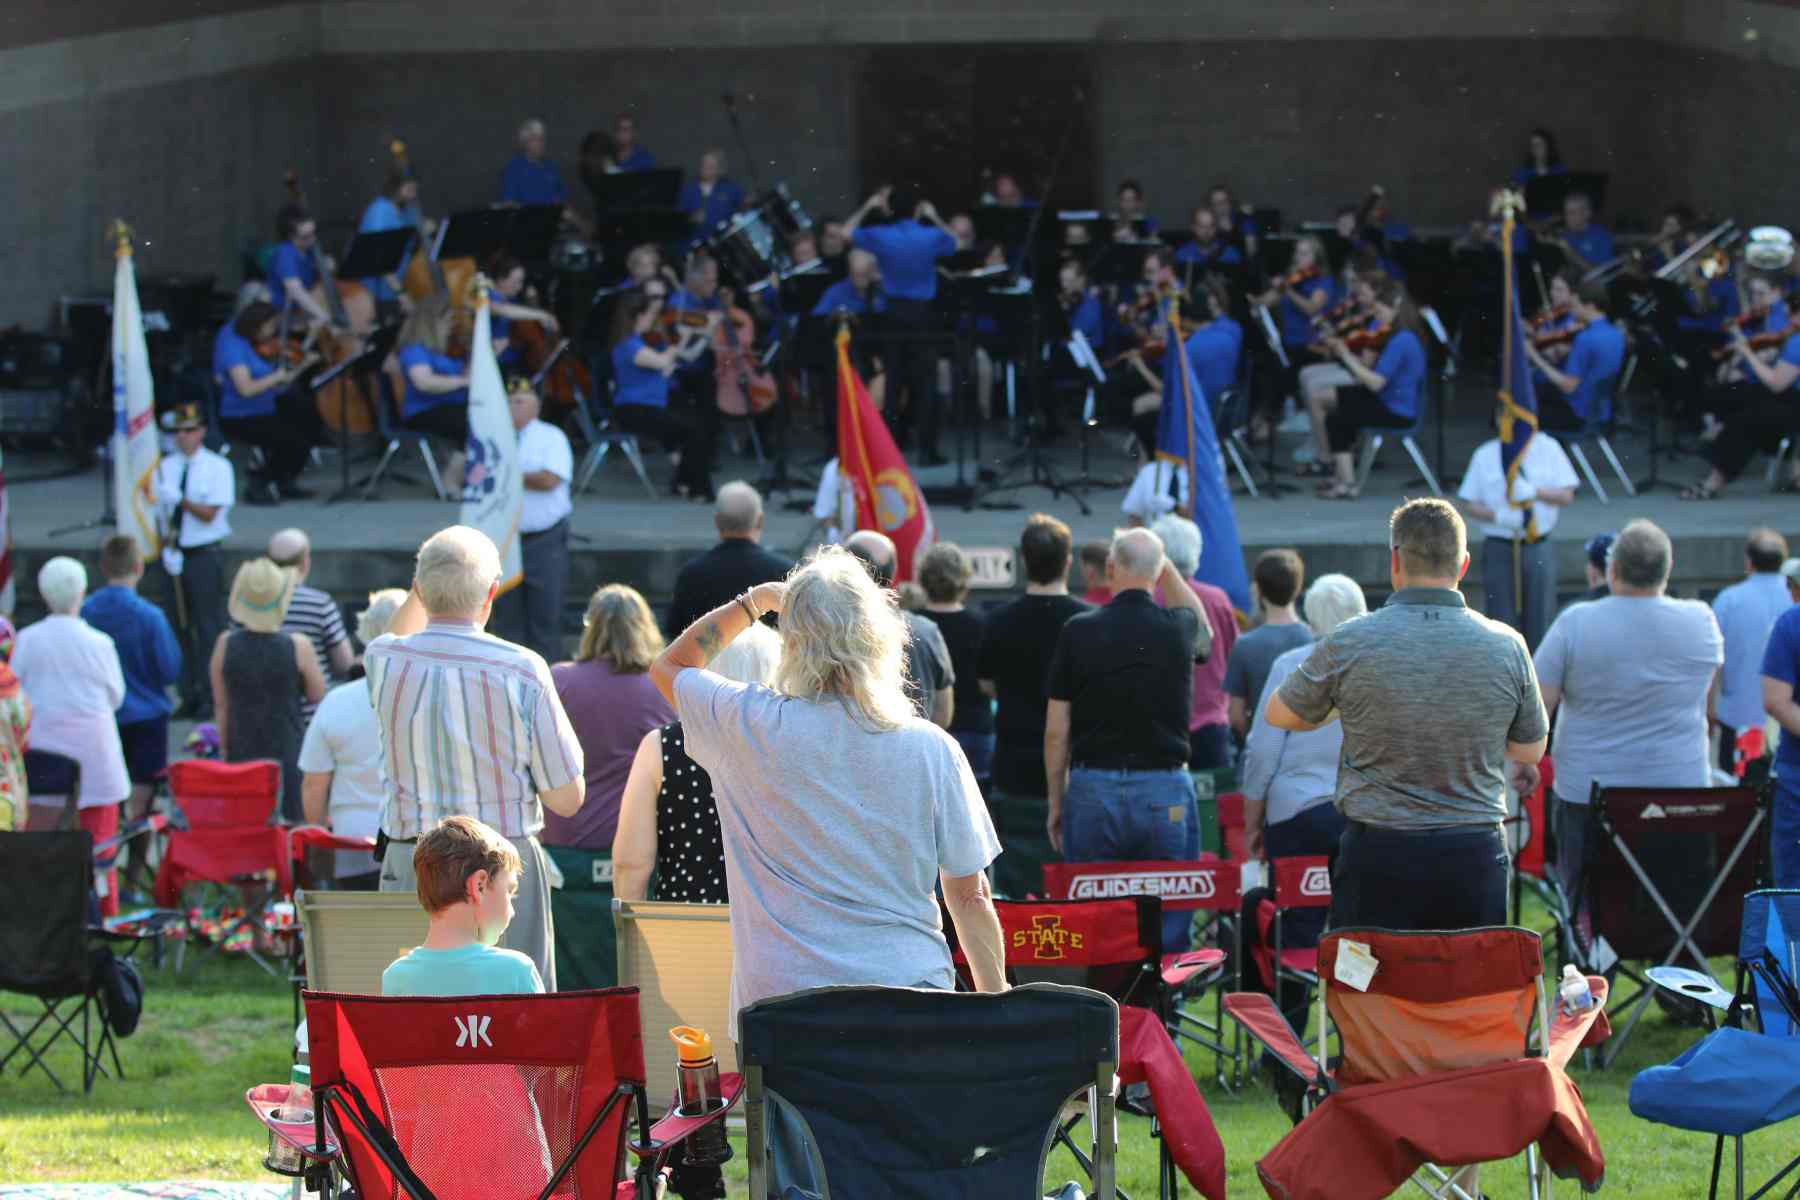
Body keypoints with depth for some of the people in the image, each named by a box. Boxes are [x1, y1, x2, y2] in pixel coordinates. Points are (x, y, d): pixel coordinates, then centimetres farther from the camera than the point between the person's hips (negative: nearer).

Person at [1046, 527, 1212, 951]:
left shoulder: (1079, 632, -4)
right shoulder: (1178, 629, -2)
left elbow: (1056, 731, -1)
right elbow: (1205, 630, 27)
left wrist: (1055, 803, 9)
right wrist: (1167, 567, 26)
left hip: (1093, 789, 0)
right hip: (1166, 792, 0)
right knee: (1169, 931, 4)